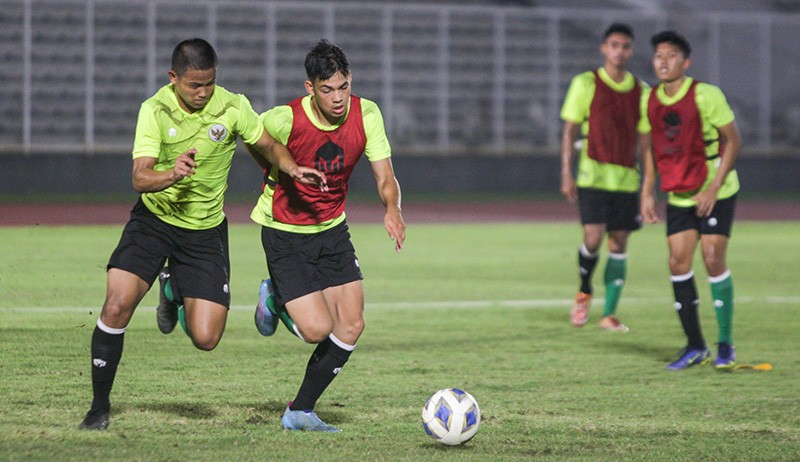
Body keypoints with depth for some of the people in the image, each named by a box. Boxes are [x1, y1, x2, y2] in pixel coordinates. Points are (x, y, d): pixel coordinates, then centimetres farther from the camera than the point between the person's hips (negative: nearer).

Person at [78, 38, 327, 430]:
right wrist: (172, 175, -45)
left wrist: (293, 169, -17)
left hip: (205, 232, 1)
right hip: (153, 221, -1)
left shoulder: (233, 107, -11)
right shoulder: (155, 110, -15)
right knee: (117, 306, -20)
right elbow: (140, 178, -24)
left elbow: (269, 147, 5)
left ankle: (175, 295, 29)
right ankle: (99, 408, -3)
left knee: (205, 338, -8)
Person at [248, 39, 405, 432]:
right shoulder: (284, 120, -25)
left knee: (351, 326, -3)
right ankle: (275, 299, 21)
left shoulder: (365, 114, -13)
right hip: (285, 233, -5)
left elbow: (385, 178, -13)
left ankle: (300, 412, 14)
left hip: (332, 229, 5)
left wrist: (392, 209, -31)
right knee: (318, 330, -13)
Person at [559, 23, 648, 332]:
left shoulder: (640, 90, 9)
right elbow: (570, 130, 1)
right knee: (593, 237, -15)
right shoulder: (585, 84, 0)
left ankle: (609, 314, 9)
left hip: (627, 177, 3)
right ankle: (584, 291, 14)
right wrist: (566, 173, -6)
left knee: (619, 245, 2)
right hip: (593, 175, -3)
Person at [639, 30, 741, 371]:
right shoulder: (649, 101, 0)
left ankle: (726, 345, -1)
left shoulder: (705, 95, -15)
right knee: (678, 263, -3)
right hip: (678, 196, 5)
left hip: (716, 192, -5)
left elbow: (733, 141, -11)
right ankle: (695, 346, 8)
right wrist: (647, 192, 4)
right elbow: (649, 147, 13)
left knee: (713, 259, -12)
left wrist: (713, 188, -17)